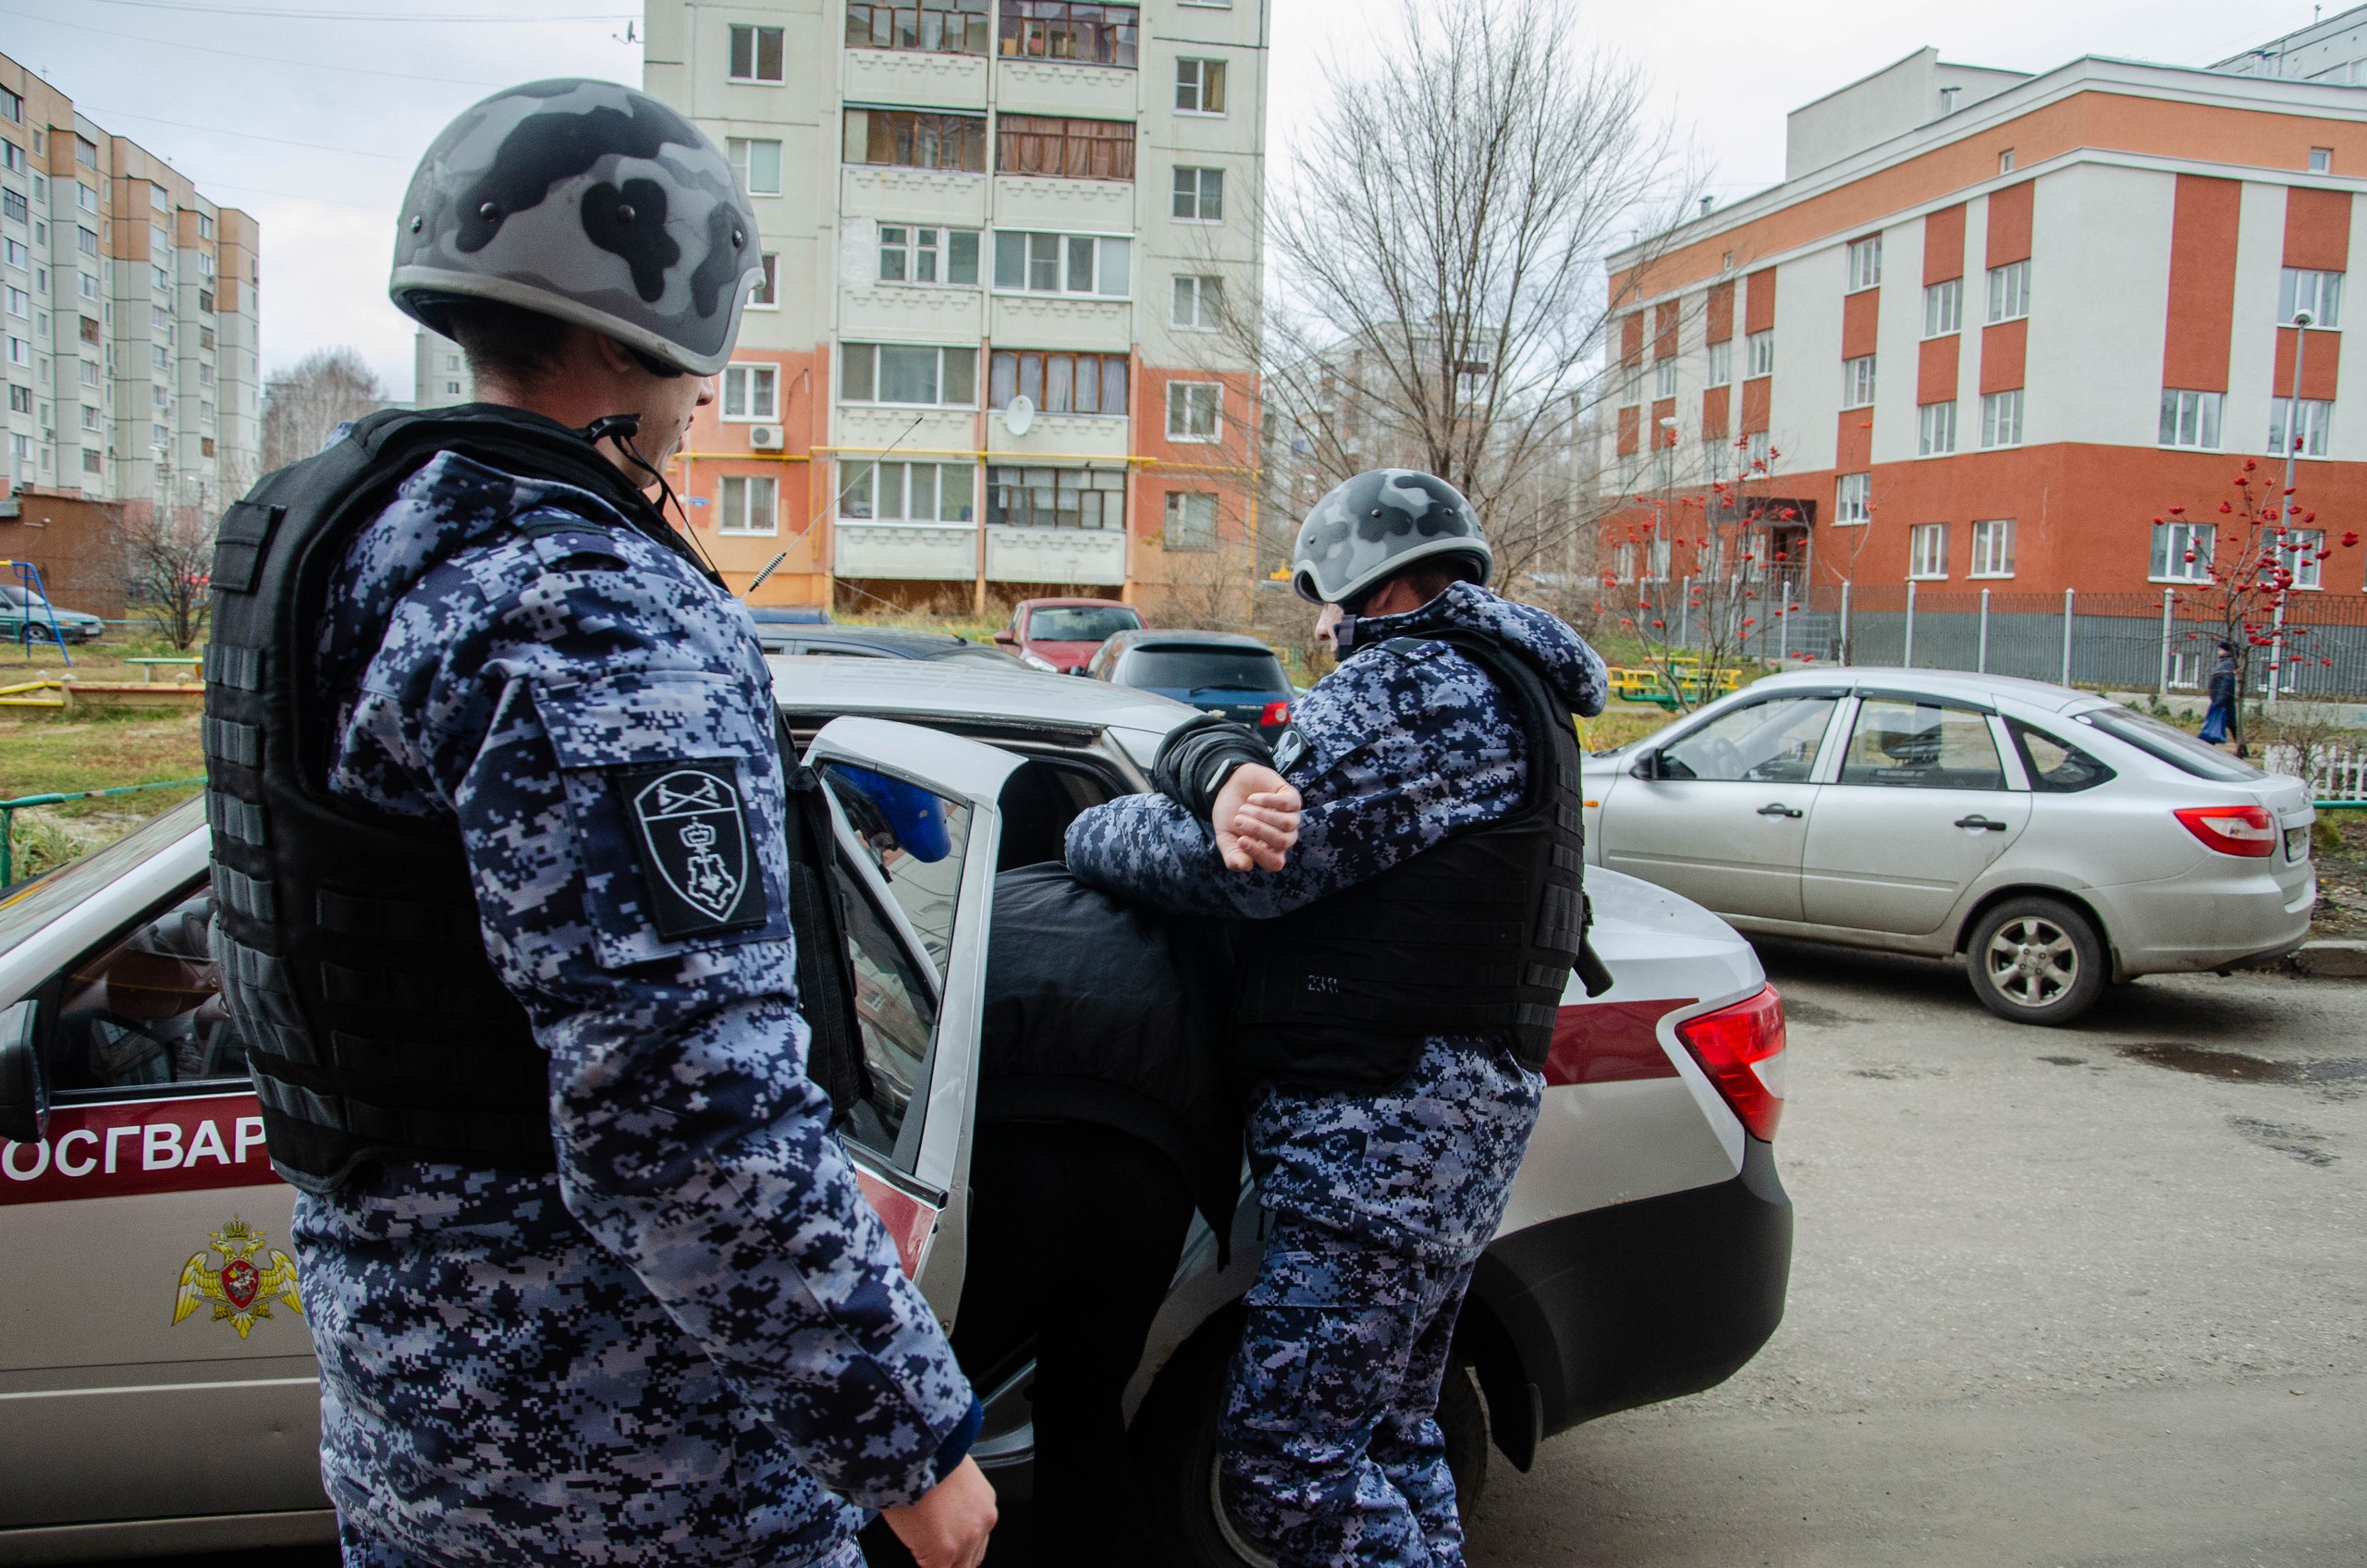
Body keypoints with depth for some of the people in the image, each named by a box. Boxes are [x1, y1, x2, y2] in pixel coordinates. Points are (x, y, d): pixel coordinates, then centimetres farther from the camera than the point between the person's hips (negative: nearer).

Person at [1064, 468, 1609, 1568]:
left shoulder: (1419, 684, -13)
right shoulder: (1504, 694, 22)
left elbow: (1257, 860, -16)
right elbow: (1309, 815, 13)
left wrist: (1086, 835, -1)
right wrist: (1213, 763, -8)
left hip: (1384, 1130, -11)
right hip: (1465, 1109, 11)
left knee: (1284, 1465, -7)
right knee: (1390, 1438, 21)